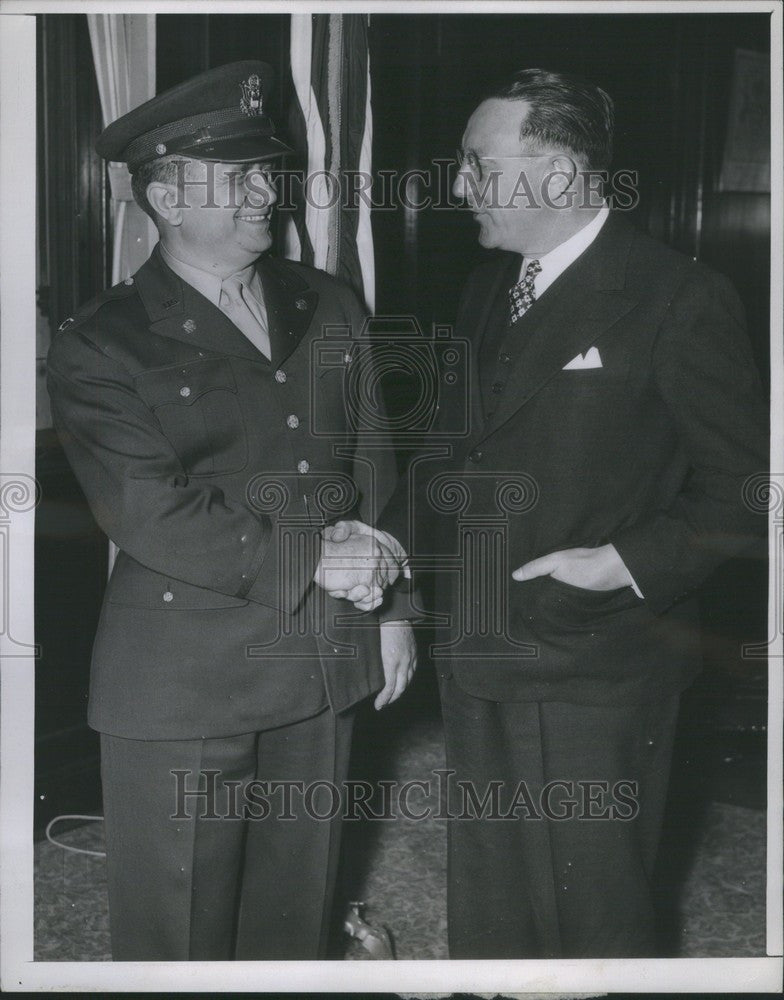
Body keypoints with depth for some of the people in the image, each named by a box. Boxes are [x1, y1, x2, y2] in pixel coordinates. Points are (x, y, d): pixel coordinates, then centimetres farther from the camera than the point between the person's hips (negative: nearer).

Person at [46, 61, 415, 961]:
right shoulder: (101, 346, -8)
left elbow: (374, 470, 13)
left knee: (296, 913, 18)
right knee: (179, 931, 8)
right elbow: (152, 513, -17)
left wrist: (392, 606, 9)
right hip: (183, 684, -4)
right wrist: (309, 561, -16)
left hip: (325, 665, 5)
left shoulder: (327, 308, 9)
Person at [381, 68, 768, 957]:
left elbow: (745, 481, -10)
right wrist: (394, 540, 1)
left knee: (592, 918, 6)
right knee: (485, 911, 18)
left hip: (592, 681, -7)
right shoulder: (488, 289, 11)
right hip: (479, 663, 7)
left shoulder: (677, 300, -12)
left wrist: (630, 562, -20)